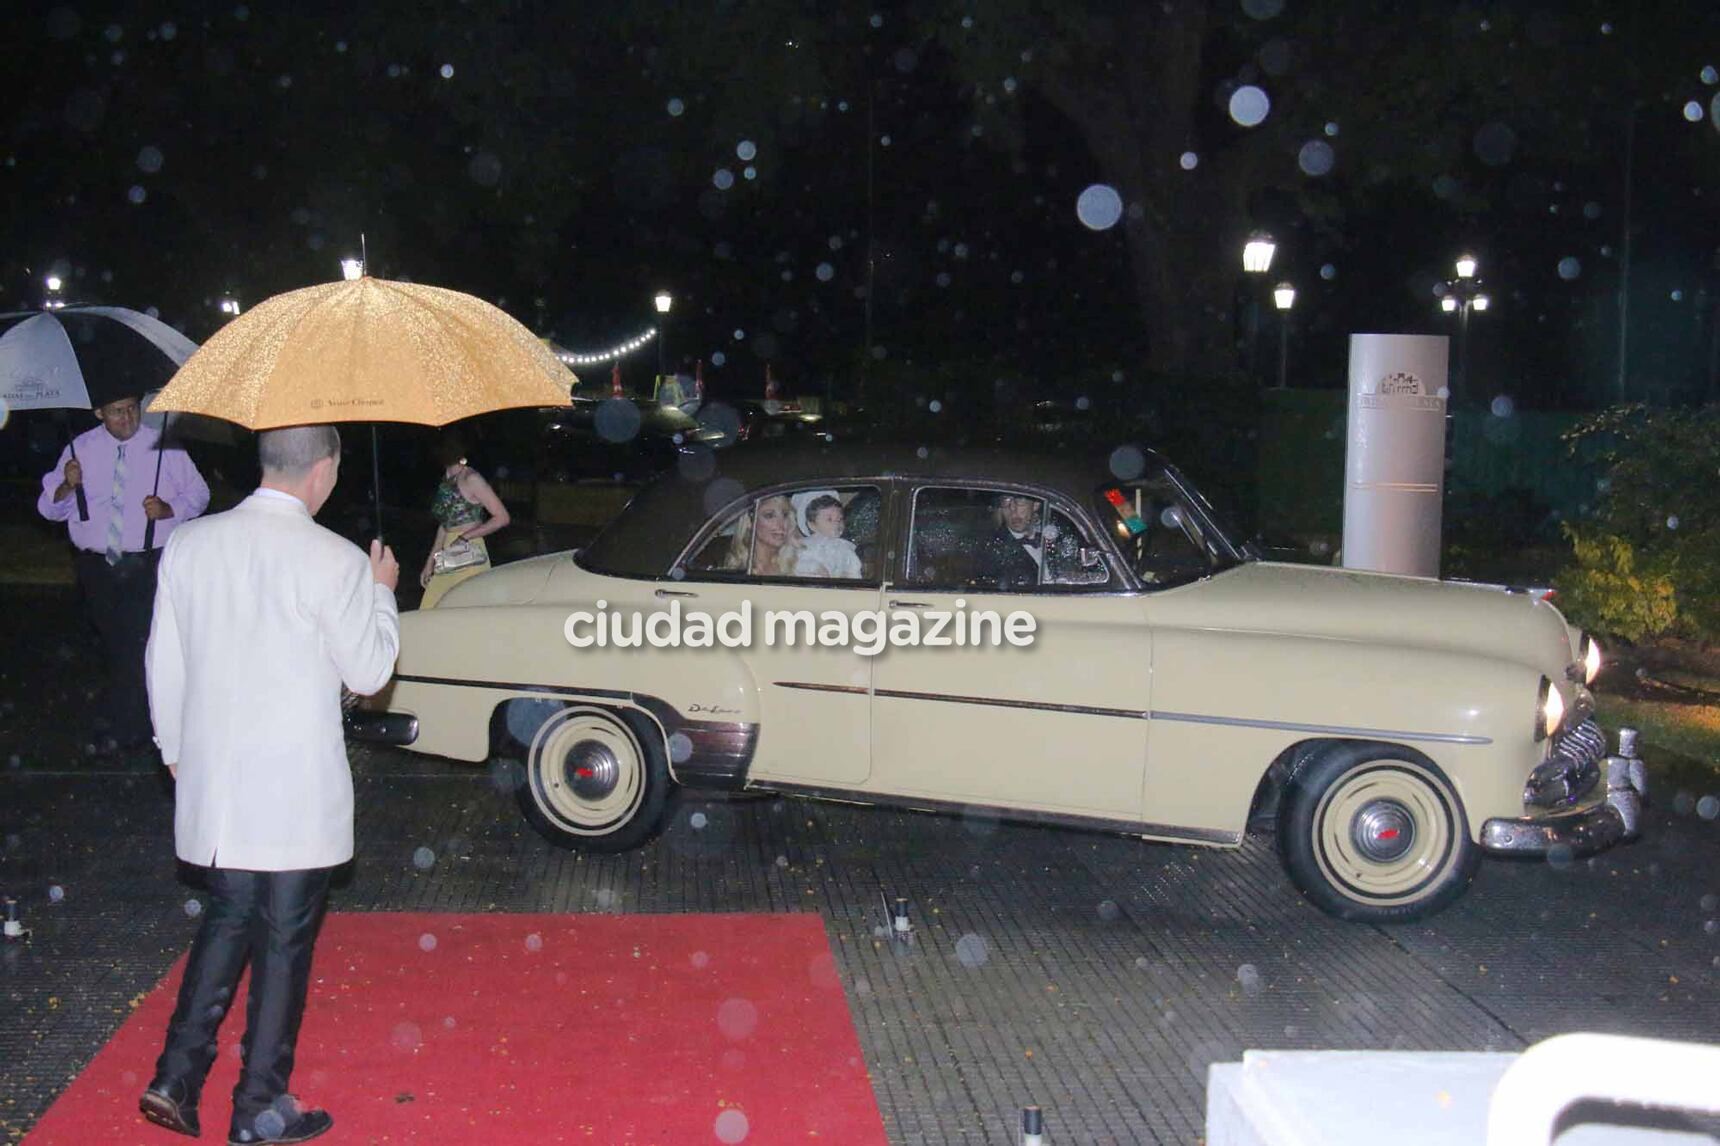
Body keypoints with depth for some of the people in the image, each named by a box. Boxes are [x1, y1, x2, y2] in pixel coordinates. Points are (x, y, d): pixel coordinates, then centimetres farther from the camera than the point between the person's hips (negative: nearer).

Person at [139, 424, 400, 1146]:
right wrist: (381, 593, 7)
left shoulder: (188, 545, 0)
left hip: (210, 784, 5)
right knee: (284, 941, 8)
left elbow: (163, 664, 8)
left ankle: (176, 1079, 19)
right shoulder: (335, 563, -16)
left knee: (227, 920, 22)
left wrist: (176, 750, 21)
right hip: (297, 794, -5)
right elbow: (368, 672, -7)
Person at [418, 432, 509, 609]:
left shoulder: (471, 479, -8)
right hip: (447, 558, 8)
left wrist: (465, 537, -15)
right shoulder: (446, 481, 14)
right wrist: (430, 561, 20)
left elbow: (502, 517, -12)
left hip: (469, 556, -8)